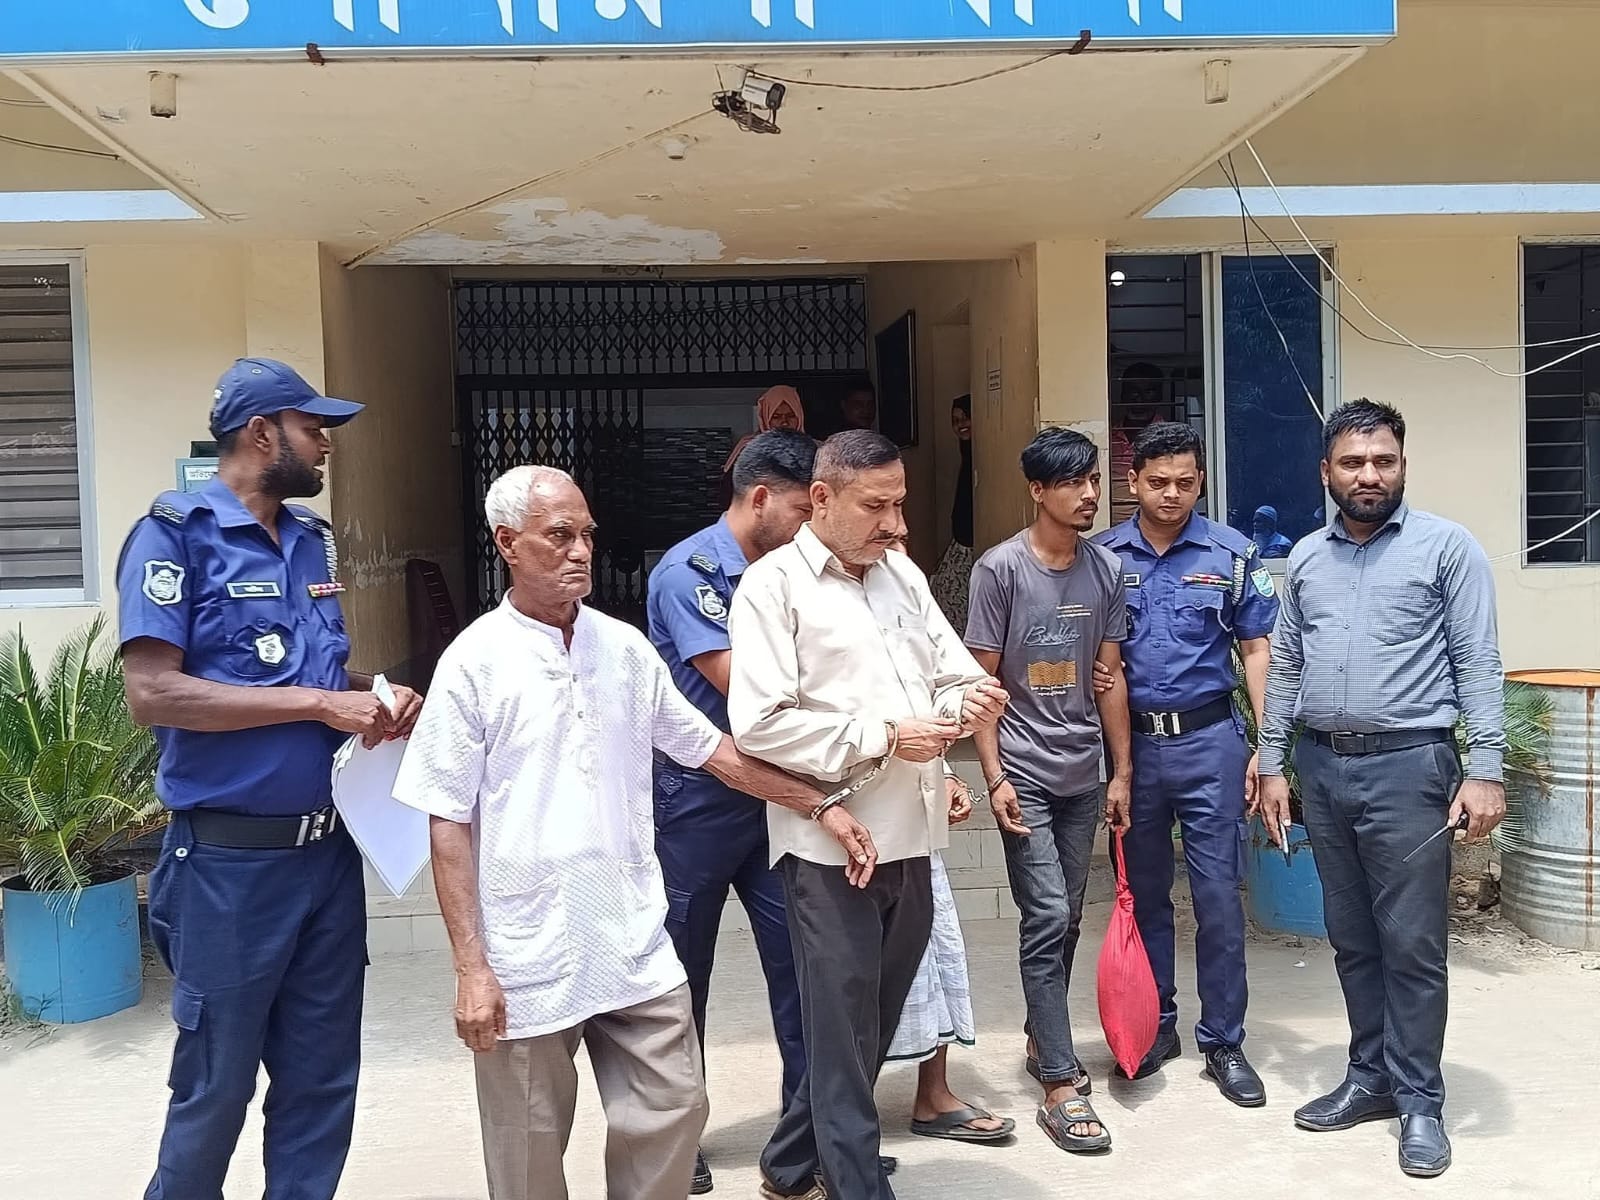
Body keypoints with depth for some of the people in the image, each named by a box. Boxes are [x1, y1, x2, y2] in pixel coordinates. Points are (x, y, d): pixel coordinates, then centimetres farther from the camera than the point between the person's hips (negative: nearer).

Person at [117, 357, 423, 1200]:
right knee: (216, 1083, 9)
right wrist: (319, 704, -20)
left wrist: (377, 694, -1)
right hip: (232, 859, -6)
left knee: (322, 1077, 14)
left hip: (328, 848, 6)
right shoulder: (174, 534, -10)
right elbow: (153, 694, -19)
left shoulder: (312, 538, 11)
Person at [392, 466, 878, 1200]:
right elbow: (449, 827, -7)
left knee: (671, 1112, 9)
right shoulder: (474, 663, -7)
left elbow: (710, 749, 12)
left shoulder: (625, 648, 5)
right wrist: (471, 968, -10)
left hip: (635, 948, 4)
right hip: (527, 961, -3)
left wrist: (819, 807, 8)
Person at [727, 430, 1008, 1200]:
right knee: (844, 1031, 3)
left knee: (871, 1023, 18)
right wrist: (882, 738, -17)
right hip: (833, 843, -7)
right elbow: (758, 724, -15)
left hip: (910, 835, 7)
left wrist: (966, 701, -7)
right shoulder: (772, 585, -7)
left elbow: (949, 673, 17)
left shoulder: (902, 572, 13)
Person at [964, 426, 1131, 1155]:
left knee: (1067, 919, 13)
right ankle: (1061, 1085, -2)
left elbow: (1110, 676, 9)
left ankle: (1041, 1038, 32)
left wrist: (1122, 771, 9)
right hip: (1025, 773, -5)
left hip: (1084, 773, 5)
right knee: (1047, 917, -8)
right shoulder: (1001, 569, -10)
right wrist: (993, 777, -12)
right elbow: (981, 680, -7)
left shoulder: (1107, 569, 4)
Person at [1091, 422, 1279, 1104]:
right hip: (1131, 743, 2)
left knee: (1218, 896, 1)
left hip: (1209, 742, -1)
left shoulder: (1232, 554, 0)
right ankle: (1155, 1027, 27)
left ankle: (1223, 1042, 15)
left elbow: (1256, 649, 2)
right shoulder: (1101, 556, 2)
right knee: (1143, 895, 12)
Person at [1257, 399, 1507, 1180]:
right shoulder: (1305, 558, 11)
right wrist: (1272, 764, 9)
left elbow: (1478, 665, -6)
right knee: (1352, 939, 14)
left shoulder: (1446, 547, -3)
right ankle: (1372, 1077, 27)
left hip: (1407, 766, -5)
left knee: (1412, 945, 1)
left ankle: (1420, 1100, 14)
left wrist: (1484, 770, -13)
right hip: (1322, 767, 5)